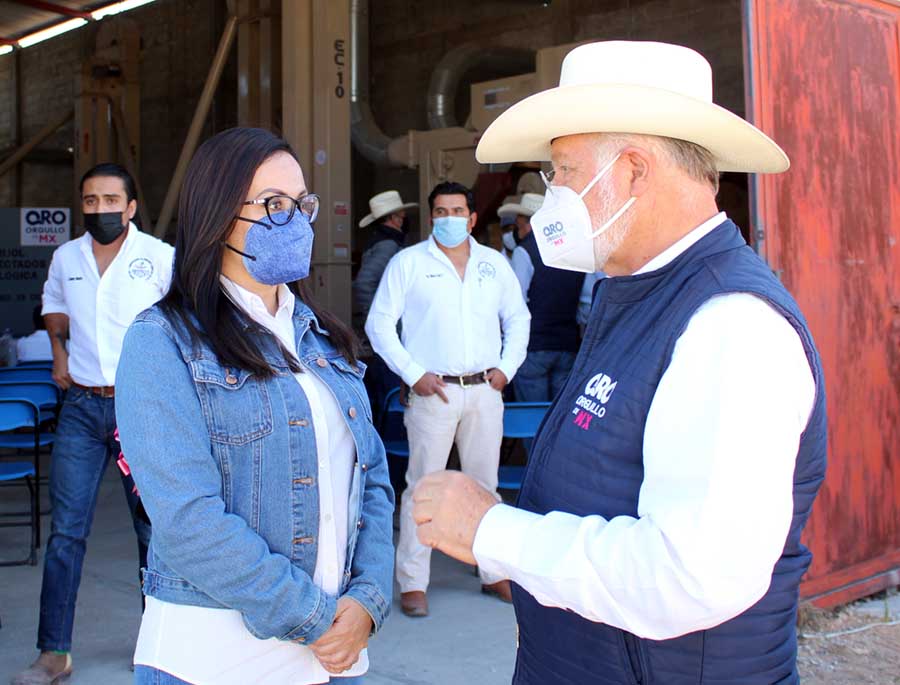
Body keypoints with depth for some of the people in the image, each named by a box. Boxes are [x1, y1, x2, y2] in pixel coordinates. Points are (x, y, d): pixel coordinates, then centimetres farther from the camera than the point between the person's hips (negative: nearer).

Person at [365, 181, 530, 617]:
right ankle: (412, 582, 7)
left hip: (485, 390, 4)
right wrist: (413, 373, -8)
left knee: (485, 484, 12)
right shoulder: (408, 262, 1)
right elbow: (379, 324, -1)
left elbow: (518, 319, 19)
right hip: (433, 391, -3)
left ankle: (495, 573, 23)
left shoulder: (495, 264, 11)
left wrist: (507, 367, 5)